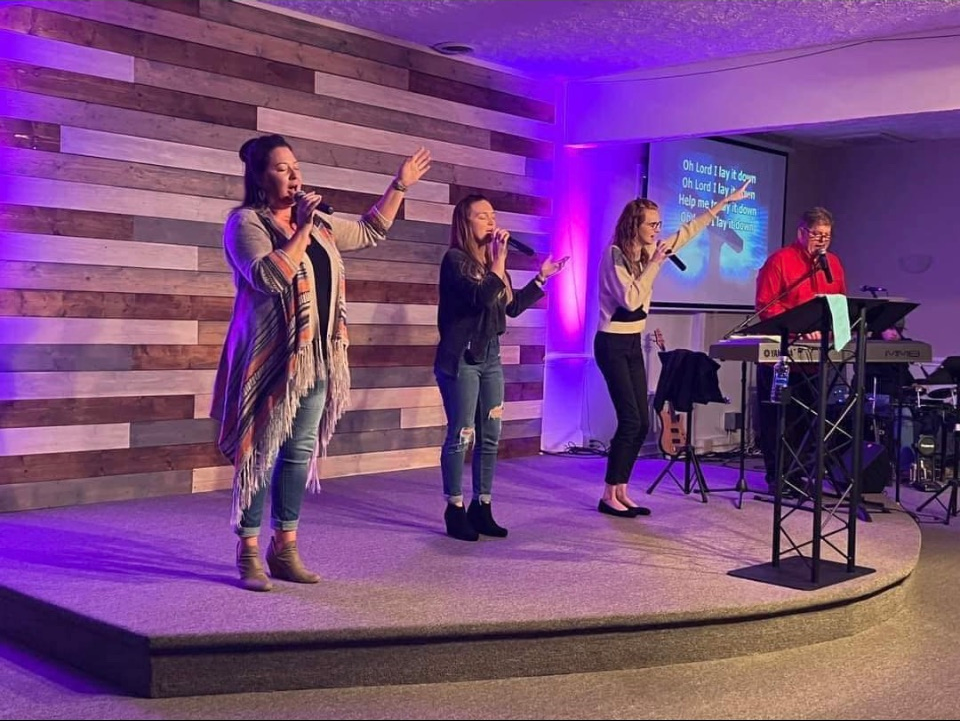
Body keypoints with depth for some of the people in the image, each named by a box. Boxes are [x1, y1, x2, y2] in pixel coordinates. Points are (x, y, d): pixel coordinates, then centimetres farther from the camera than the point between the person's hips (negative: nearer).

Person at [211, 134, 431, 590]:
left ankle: (285, 550, 17)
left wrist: (399, 186, 25)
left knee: (301, 452, 8)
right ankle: (248, 555, 7)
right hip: (270, 357, -7)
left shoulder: (319, 223, 15)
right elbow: (269, 276, -21)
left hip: (316, 357, 7)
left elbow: (369, 233, 28)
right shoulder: (245, 222, -6)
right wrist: (302, 230, -16)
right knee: (261, 453, -3)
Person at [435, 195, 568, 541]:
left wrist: (542, 277, 20)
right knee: (461, 435, -4)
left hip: (490, 356, 8)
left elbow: (512, 306, 20)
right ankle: (455, 510, 6)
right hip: (461, 357, -8)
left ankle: (482, 507, 17)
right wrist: (500, 259, -16)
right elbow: (482, 298, -24)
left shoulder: (491, 262, 14)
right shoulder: (455, 260, -9)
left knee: (490, 436, 8)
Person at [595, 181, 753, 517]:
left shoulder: (648, 251, 8)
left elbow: (688, 231, 16)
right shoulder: (615, 254, -15)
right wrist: (655, 263, -21)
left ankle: (621, 492, 11)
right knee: (630, 421, -12)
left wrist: (725, 202, 18)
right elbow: (631, 299, -24)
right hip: (613, 344, -9)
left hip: (634, 344, 9)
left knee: (642, 423, 4)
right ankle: (609, 496, -4)